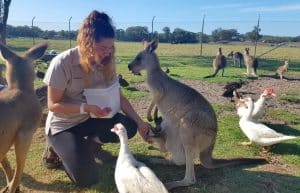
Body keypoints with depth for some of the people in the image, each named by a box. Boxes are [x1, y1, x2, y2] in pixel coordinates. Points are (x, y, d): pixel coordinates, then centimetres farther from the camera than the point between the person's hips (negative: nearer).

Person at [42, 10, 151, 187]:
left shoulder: (106, 62, -9)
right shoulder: (62, 63, -25)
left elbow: (119, 97, -3)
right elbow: (53, 105, -18)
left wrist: (139, 122, -9)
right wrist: (86, 107, -32)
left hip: (89, 119, 5)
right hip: (62, 125, -5)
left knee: (129, 126, -17)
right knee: (87, 177, -17)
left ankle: (85, 142, 7)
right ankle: (61, 148, 12)